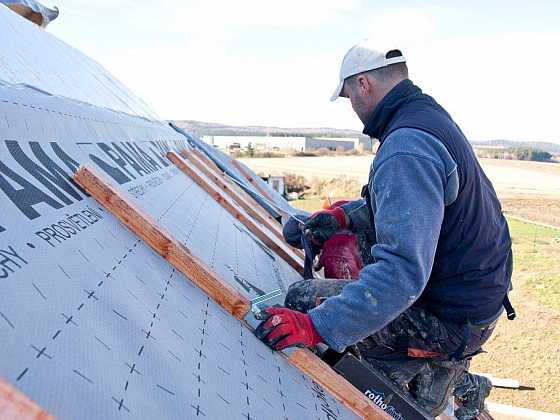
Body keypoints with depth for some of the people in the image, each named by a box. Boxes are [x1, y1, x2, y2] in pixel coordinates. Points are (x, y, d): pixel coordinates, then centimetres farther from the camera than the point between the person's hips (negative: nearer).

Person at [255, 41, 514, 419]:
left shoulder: (406, 150, -27)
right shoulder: (430, 115, 6)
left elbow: (402, 271, -36)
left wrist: (317, 326, -35)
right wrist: (345, 215, 13)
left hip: (453, 318, -9)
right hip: (480, 288, 10)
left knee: (302, 298, -9)